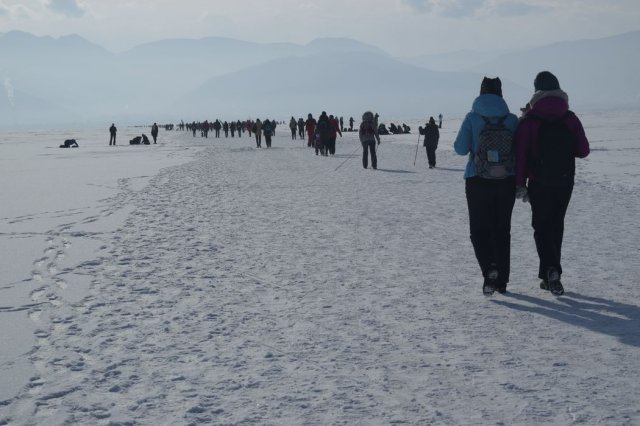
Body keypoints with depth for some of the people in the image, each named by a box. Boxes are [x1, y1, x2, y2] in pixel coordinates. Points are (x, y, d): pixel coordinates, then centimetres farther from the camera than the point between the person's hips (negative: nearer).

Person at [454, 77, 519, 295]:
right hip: (506, 182, 2)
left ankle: (489, 267, -18)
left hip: (478, 181, -2)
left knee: (479, 229, 8)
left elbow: (461, 148, -8)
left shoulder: (472, 118, -6)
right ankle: (502, 280, 18)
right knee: (502, 230, 14)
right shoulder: (512, 119, -1)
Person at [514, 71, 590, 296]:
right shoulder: (570, 119, -1)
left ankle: (551, 270, -16)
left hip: (539, 183, -2)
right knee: (556, 225, 14)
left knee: (542, 226, 5)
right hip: (565, 182, 2)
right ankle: (551, 274, 18)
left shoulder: (529, 120, -8)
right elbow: (583, 151, 0)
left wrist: (520, 184, -6)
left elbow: (521, 153, -11)